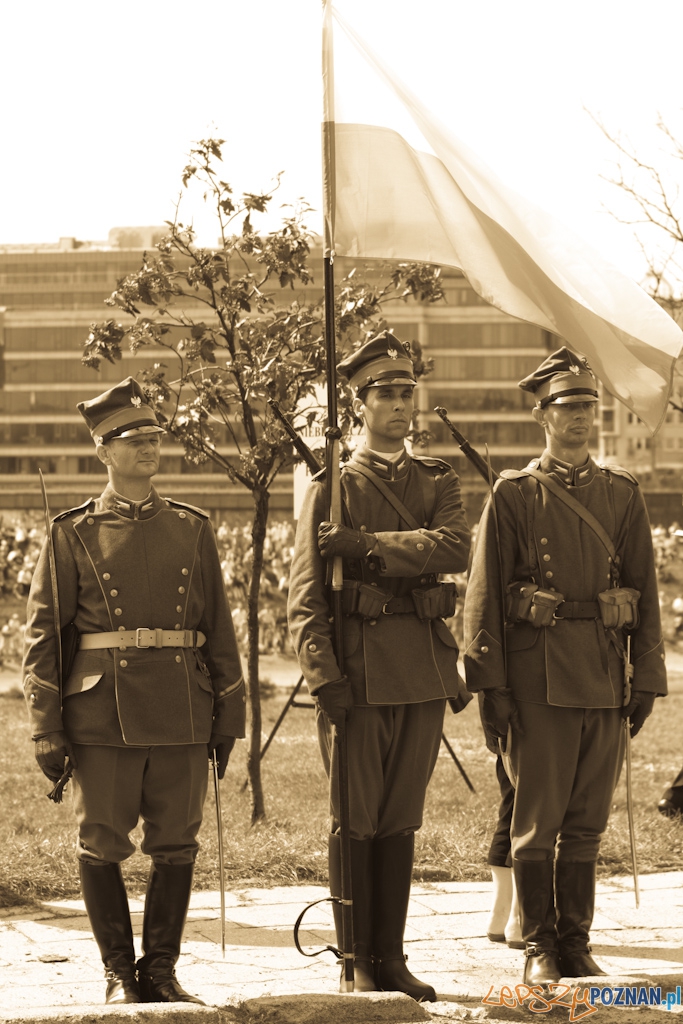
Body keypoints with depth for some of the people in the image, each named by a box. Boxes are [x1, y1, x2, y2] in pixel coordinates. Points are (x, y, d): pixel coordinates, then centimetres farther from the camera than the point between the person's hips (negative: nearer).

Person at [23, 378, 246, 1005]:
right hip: (103, 715, -2)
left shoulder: (192, 529, 11)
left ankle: (161, 969, 15)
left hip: (182, 714, 2)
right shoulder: (73, 533, 3)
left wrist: (228, 716, 8)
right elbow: (43, 633, 1)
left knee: (176, 845, 4)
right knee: (102, 846, 1)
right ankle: (120, 973, 13)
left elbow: (219, 629, 13)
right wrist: (46, 730, -5)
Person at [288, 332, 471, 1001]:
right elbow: (305, 593, -5)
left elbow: (454, 547, -9)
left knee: (401, 819, 8)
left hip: (423, 669, 4)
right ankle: (359, 964, 7)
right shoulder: (332, 486, 2)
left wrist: (364, 543, -16)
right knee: (356, 820, 1)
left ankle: (392, 958, 14)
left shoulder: (438, 482, 13)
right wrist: (323, 676, -15)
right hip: (359, 669, -3)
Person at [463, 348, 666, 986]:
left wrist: (647, 677, 4)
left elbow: (645, 592, 10)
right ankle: (538, 947, 7)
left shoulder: (621, 494, 11)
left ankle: (575, 943, 14)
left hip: (605, 680, 3)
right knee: (538, 819, -1)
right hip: (538, 679, -3)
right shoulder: (513, 495, 2)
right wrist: (490, 684, -7)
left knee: (587, 821, 7)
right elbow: (484, 596, -1)